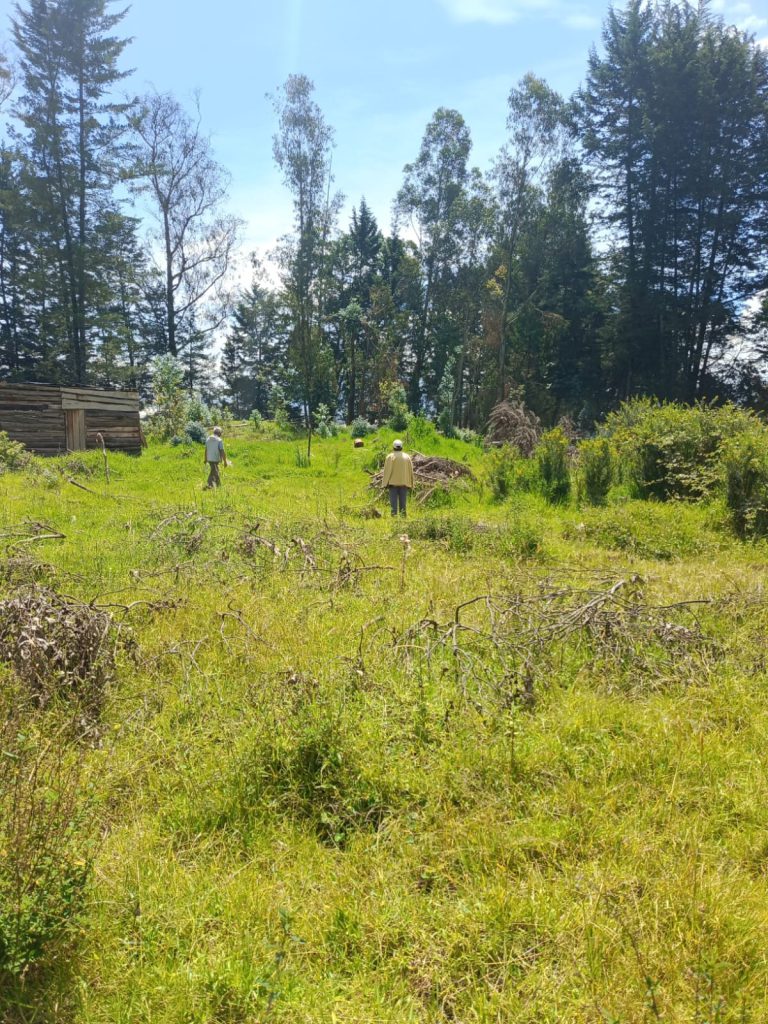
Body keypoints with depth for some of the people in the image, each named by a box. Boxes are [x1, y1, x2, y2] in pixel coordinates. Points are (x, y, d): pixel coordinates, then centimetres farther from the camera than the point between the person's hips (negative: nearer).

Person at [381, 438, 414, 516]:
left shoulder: (390, 456, -3)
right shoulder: (407, 457, 7)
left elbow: (387, 470, -7)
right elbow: (410, 471, 8)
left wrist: (385, 482, -4)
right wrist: (410, 485, 13)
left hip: (393, 483, -2)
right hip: (404, 483, 2)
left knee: (393, 501, -2)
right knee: (402, 501, 5)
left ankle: (394, 515, -8)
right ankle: (403, 515, 2)